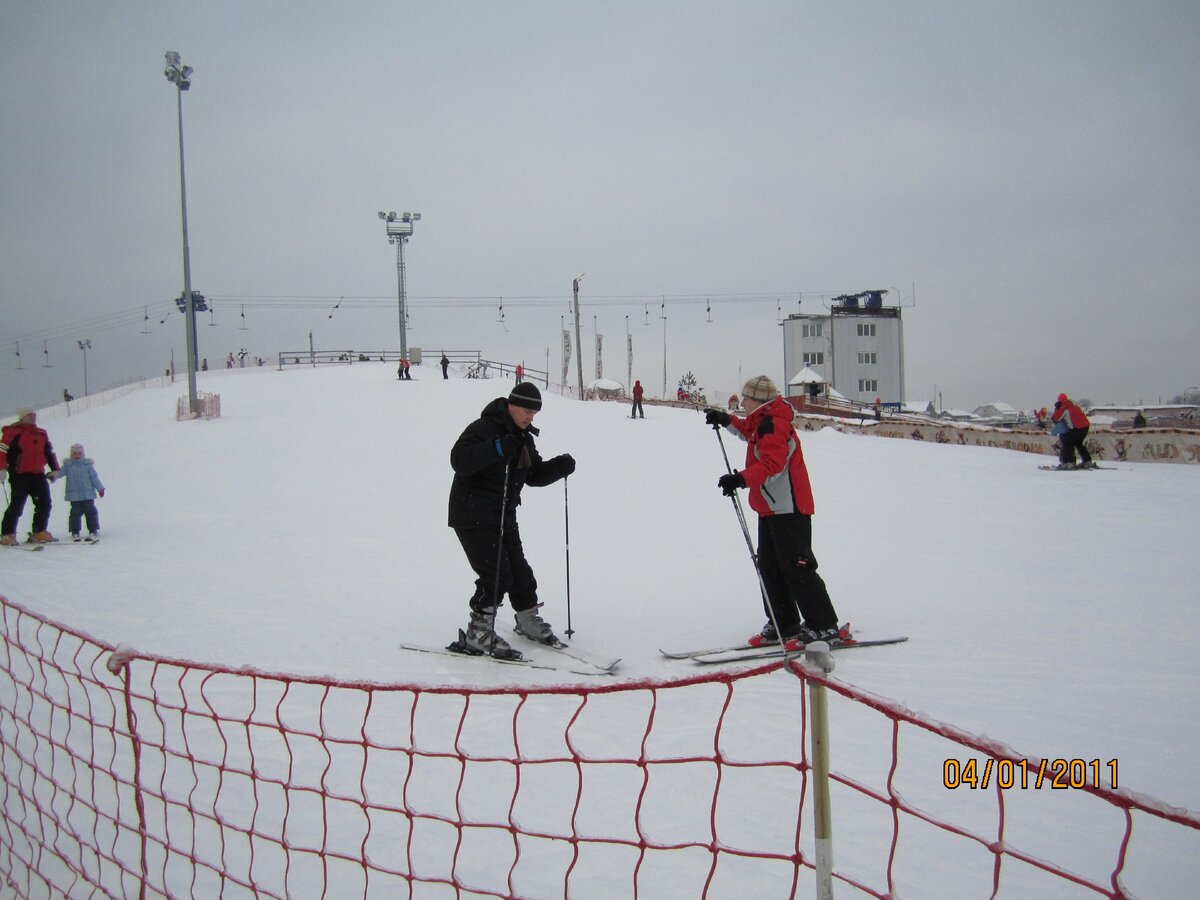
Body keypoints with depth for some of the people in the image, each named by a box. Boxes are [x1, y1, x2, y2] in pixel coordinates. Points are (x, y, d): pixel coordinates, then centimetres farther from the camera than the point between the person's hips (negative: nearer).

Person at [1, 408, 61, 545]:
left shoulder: (41, 434, 16)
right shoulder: (13, 432, -4)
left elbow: (50, 452, 23)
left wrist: (54, 469, 17)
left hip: (38, 474, 6)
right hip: (20, 475, -6)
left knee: (44, 504, 1)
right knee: (17, 505, -8)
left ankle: (39, 532, 10)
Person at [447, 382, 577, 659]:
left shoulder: (523, 438, 13)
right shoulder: (484, 428, -15)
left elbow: (534, 475, 15)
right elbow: (459, 459, -28)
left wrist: (559, 467, -4)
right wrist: (497, 449, -37)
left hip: (504, 516, 8)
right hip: (473, 516, -8)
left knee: (518, 570, 15)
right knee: (496, 574, -14)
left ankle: (528, 620, 34)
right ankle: (478, 634, -5)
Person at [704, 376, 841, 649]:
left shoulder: (774, 425, -18)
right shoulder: (762, 422, 14)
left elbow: (772, 463, -33)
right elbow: (750, 434, 40)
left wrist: (742, 479, -45)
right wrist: (727, 420, 36)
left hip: (789, 508, -11)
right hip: (771, 508, 11)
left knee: (796, 567, -8)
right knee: (770, 566, 12)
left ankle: (823, 626, -2)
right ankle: (783, 623, 20)